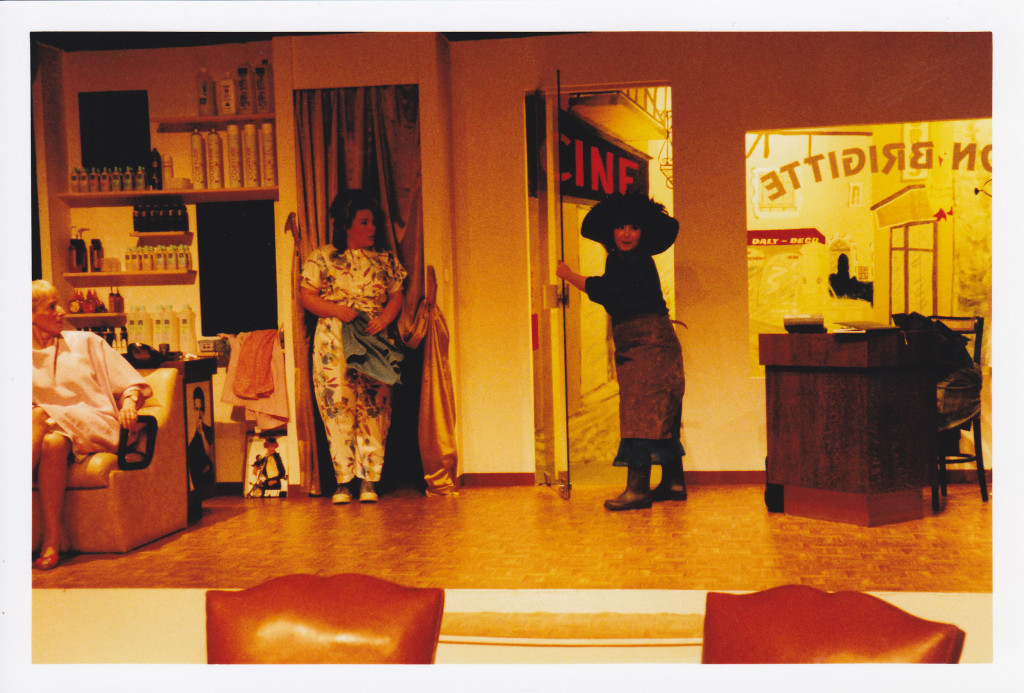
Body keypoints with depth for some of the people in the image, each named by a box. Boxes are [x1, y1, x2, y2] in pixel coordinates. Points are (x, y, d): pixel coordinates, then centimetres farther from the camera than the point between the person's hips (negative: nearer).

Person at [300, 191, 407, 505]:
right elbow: (306, 296, 3)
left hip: (373, 342, 2)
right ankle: (343, 481, 4)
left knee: (373, 409, -1)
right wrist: (338, 310, -12)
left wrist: (383, 318, -10)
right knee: (338, 408, -3)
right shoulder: (322, 258, 5)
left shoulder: (385, 259, 11)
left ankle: (369, 480, 5)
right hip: (333, 343, -2)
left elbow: (396, 298, 10)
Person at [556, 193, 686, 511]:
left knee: (640, 412, -12)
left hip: (649, 343, -10)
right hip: (633, 347, 10)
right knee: (659, 414, 12)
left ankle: (638, 487, -13)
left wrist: (568, 275, -5)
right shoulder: (619, 260, 14)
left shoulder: (638, 262, -13)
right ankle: (674, 482, 20)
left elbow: (602, 290, -17)